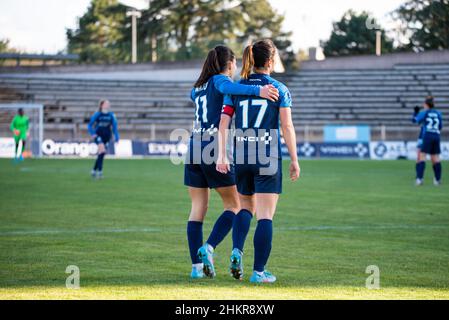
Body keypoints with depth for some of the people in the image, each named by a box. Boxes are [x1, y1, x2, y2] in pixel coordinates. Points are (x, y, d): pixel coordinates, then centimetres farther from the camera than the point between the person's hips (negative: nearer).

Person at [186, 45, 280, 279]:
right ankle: (208, 248, -13)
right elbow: (227, 87, -28)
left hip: (194, 149, 7)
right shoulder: (220, 80, -4)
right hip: (216, 150, -7)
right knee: (233, 206, 5)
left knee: (197, 208, 6)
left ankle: (196, 266, 1)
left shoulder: (198, 87, 18)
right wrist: (257, 90, -42)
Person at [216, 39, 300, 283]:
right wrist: (294, 160, 0)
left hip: (242, 158, 4)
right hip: (268, 159, -3)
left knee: (246, 207, 22)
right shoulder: (279, 89, -2)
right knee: (265, 216, 1)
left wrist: (222, 156, 0)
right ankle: (259, 271, 0)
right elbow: (287, 127, -6)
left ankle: (237, 251, -1)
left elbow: (223, 123, -1)